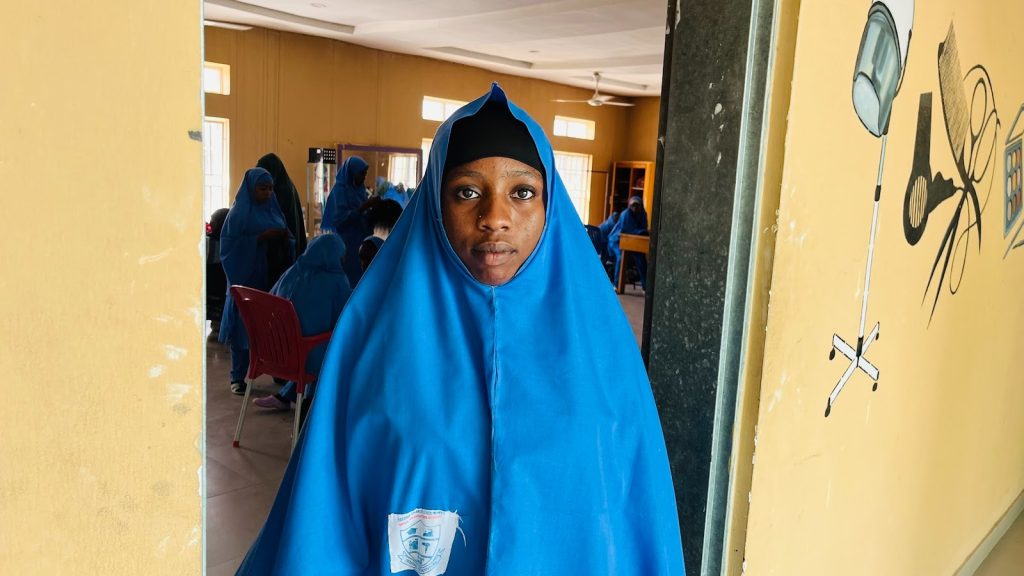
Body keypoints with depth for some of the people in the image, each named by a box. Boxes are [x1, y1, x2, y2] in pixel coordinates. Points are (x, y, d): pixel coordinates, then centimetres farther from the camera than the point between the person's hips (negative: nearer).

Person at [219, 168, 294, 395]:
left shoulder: (274, 210, 13)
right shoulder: (239, 212, -4)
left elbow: (286, 246, 16)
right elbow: (230, 244, -12)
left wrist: (285, 238, -7)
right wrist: (261, 238, -20)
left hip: (273, 276, 5)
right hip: (247, 278, -5)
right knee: (245, 326, -1)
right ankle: (238, 377, 8)